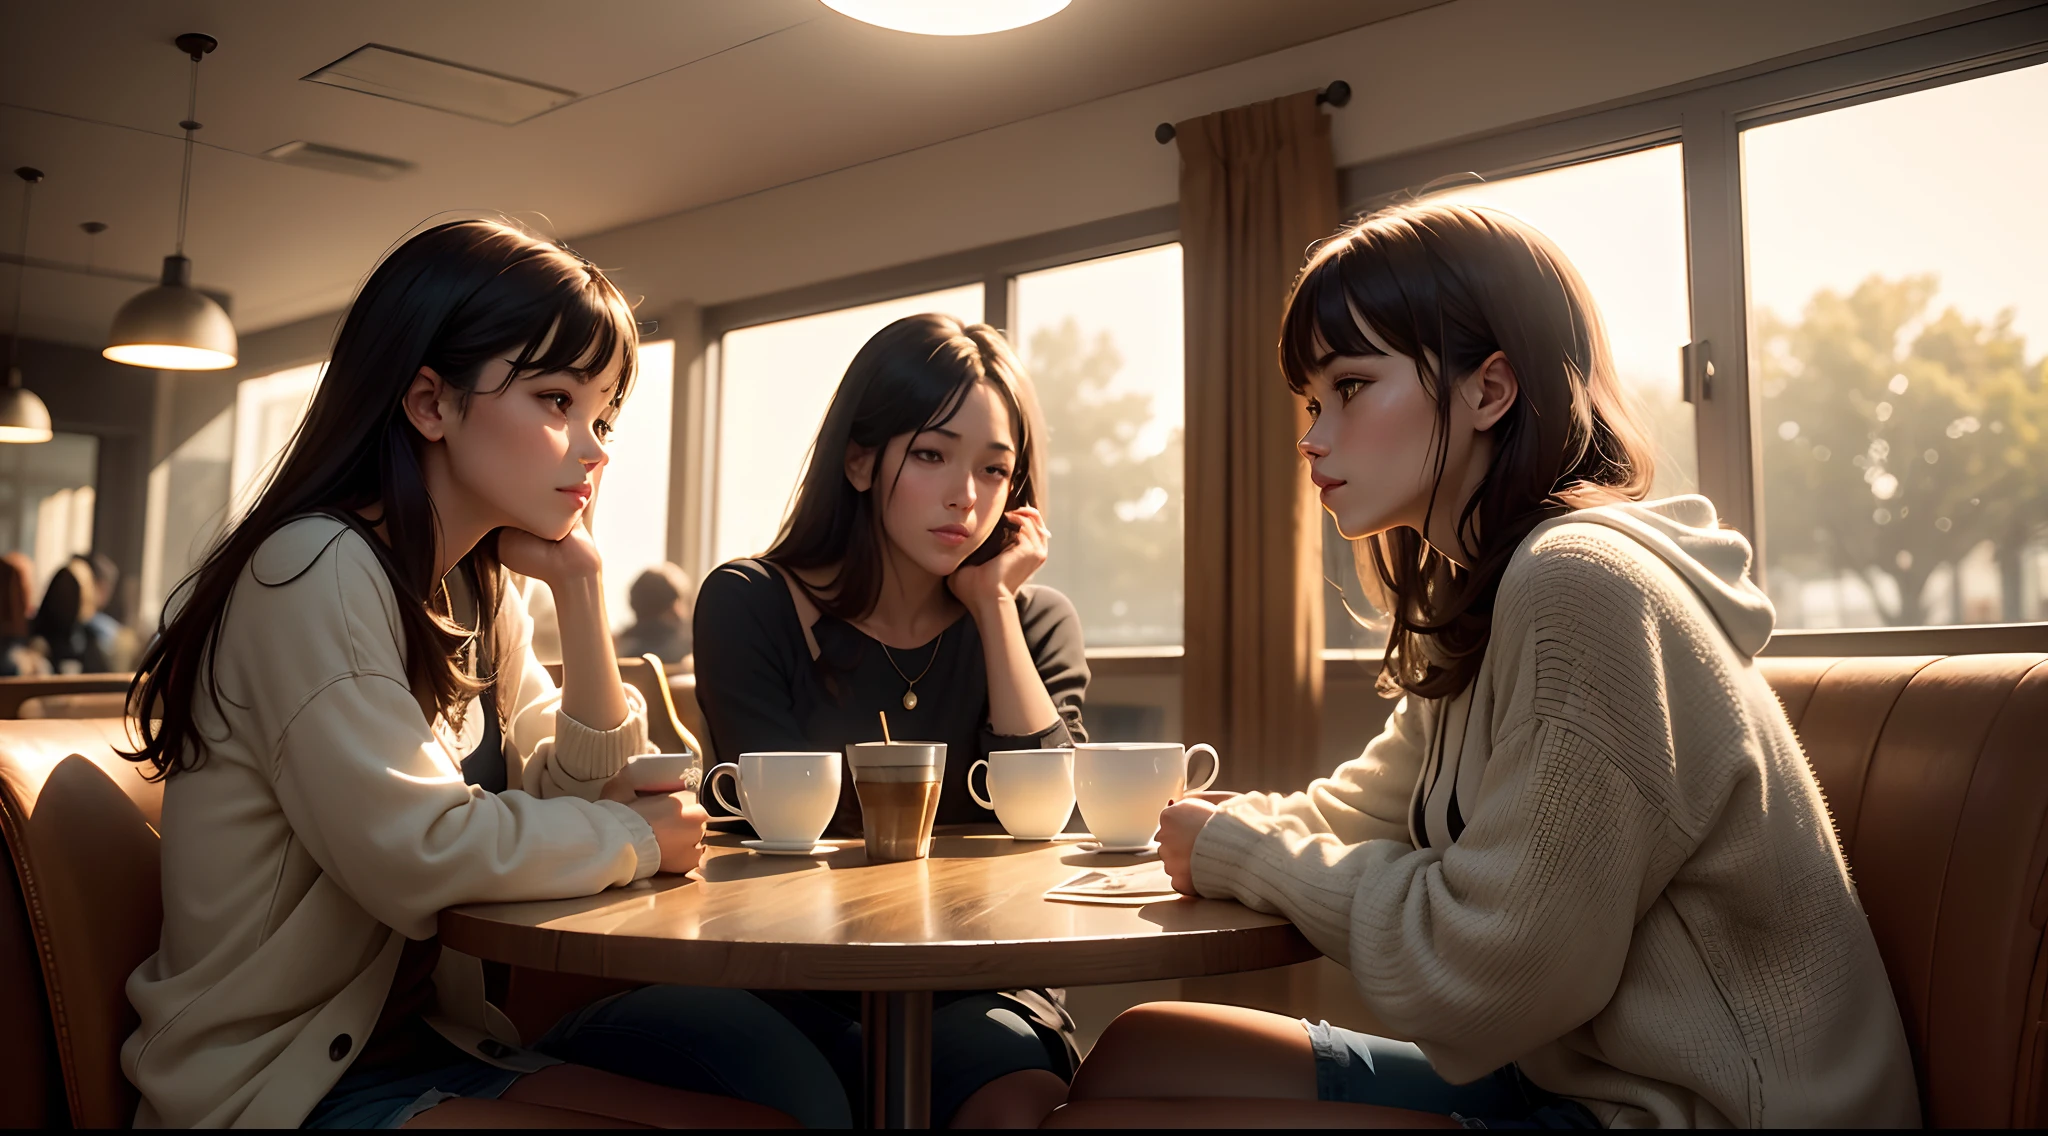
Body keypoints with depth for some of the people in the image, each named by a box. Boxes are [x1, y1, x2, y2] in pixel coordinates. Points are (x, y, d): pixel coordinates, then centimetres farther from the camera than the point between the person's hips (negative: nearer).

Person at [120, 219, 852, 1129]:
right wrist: (640, 838, -12)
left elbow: (582, 793, 5)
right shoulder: (317, 569, -19)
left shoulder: (475, 592, 8)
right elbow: (420, 856, -29)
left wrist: (578, 588, -4)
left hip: (432, 1040, 8)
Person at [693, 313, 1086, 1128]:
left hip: (976, 990, 2)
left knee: (1021, 1097, -29)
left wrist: (992, 604, -8)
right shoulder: (748, 606, -2)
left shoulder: (1033, 624, 6)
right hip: (799, 988, -1)